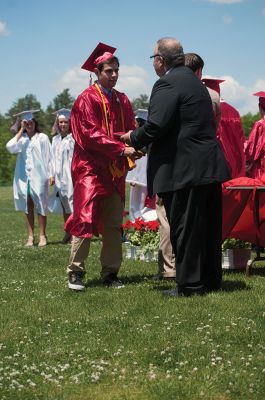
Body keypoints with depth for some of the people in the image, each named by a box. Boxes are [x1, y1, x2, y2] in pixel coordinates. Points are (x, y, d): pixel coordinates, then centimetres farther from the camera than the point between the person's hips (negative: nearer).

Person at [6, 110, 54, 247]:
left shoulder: (42, 137, 4)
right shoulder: (21, 138, 11)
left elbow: (49, 157, 2)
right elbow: (10, 147, -9)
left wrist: (51, 175, -6)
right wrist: (21, 130, -4)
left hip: (39, 177, -3)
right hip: (23, 177, 3)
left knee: (40, 206, -2)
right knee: (28, 207, 3)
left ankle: (42, 236, 2)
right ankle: (30, 236, 6)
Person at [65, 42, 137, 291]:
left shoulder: (122, 100, 14)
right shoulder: (87, 99, -6)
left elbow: (130, 130, 12)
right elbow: (90, 135, -15)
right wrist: (121, 149, -22)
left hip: (115, 170, 6)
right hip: (91, 168, -6)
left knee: (113, 224, 6)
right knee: (85, 219, -10)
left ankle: (110, 273, 12)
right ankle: (76, 272, -3)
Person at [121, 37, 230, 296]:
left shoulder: (167, 84, -13)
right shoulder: (193, 80, 17)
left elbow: (156, 126, -21)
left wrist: (133, 139, -2)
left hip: (184, 170, -9)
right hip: (209, 166, 9)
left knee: (184, 227, -1)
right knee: (207, 227, 14)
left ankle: (189, 284, 4)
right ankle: (210, 280, 23)